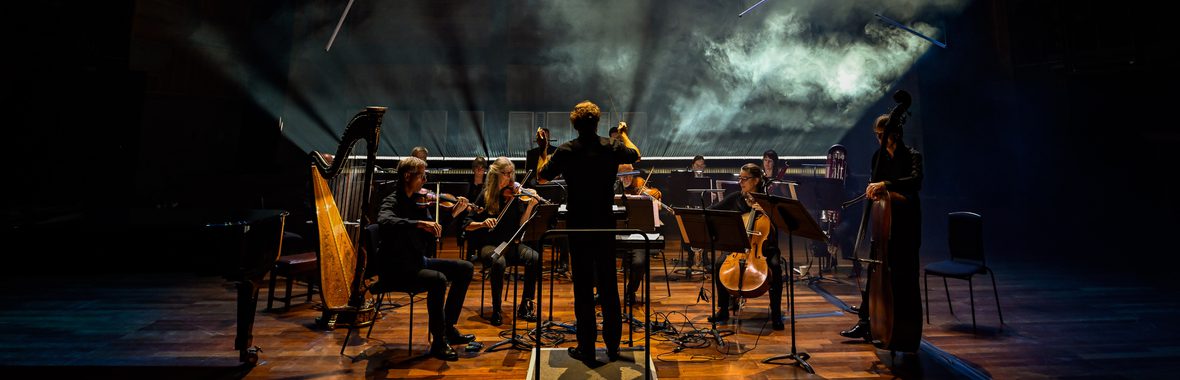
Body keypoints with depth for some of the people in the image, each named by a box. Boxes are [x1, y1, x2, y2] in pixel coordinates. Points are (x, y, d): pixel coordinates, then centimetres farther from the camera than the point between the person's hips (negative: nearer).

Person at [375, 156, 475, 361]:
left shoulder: (418, 201, 9)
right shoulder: (392, 202, -12)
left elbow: (435, 234, 8)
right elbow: (384, 221, -36)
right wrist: (419, 223, -45)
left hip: (418, 261, 8)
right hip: (397, 267, -8)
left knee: (465, 268, 2)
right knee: (438, 279, -31)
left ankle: (449, 328, 6)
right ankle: (439, 342, -18)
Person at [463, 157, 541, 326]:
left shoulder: (514, 195, 4)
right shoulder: (485, 196, 0)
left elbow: (521, 225, -5)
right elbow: (467, 225, 0)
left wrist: (530, 207, -19)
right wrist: (483, 223, -19)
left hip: (511, 244, 3)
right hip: (489, 245, -2)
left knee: (534, 257, -26)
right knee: (498, 261, -36)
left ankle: (525, 306, -14)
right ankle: (496, 310, -19)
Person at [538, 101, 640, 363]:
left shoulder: (565, 151, -7)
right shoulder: (612, 147, -2)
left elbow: (543, 176, 4)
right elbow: (635, 156, 19)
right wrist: (624, 134, 36)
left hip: (577, 226, -2)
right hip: (605, 224, 2)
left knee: (583, 285, 5)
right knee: (608, 284, 11)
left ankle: (587, 348, 11)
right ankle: (613, 346, 20)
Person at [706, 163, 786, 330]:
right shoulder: (734, 198, 5)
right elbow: (711, 211, 9)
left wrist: (764, 210, -25)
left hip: (763, 247, -2)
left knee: (775, 266, -32)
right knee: (719, 263, -24)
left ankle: (776, 314, -15)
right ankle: (723, 310, -7)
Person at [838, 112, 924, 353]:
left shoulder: (912, 156, -8)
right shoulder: (879, 156, 9)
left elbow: (915, 181, -27)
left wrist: (885, 184, -41)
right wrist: (873, 189, -14)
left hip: (905, 226, -6)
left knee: (903, 279, -1)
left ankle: (907, 334, 12)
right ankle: (865, 324, 23)